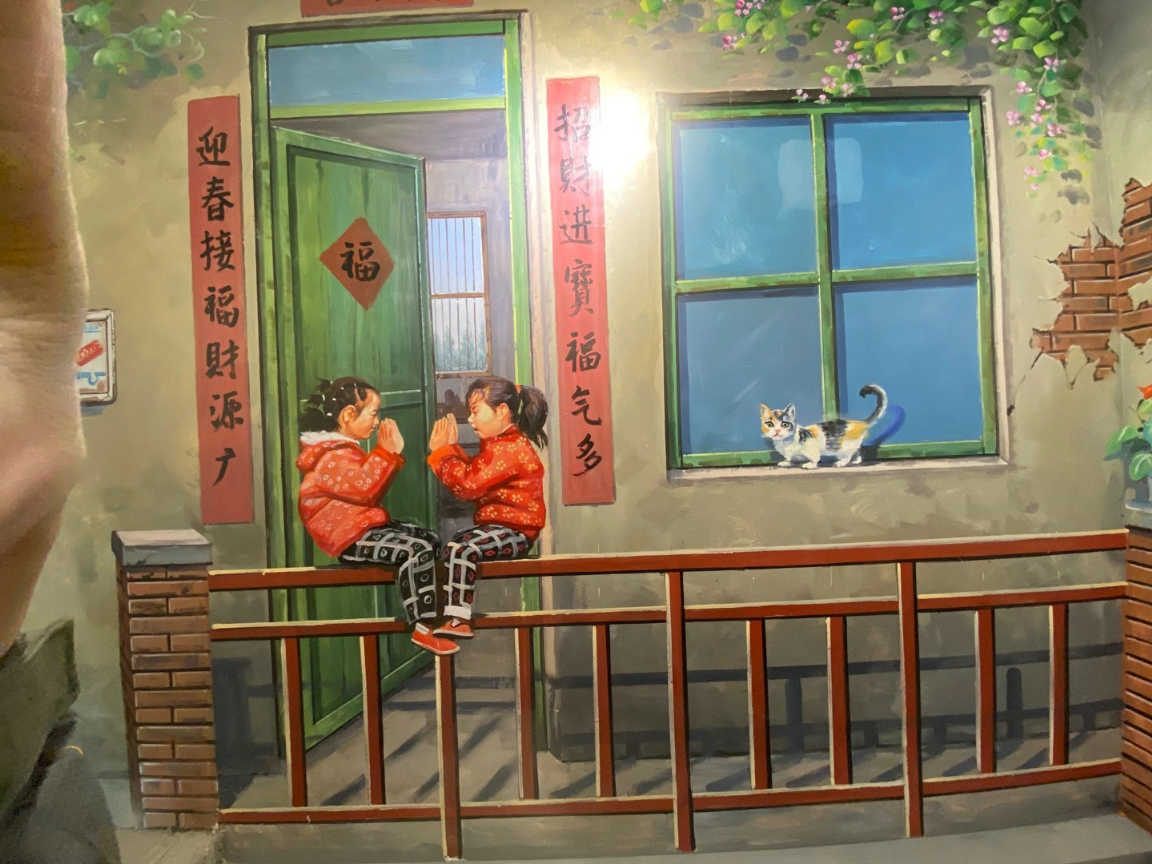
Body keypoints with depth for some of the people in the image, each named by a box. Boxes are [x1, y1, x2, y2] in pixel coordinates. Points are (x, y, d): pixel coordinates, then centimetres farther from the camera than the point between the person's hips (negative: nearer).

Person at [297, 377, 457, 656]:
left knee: (431, 540, 12)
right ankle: (422, 629, -23)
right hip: (351, 538, -11)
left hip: (367, 526, 11)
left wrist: (392, 454, 8)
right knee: (418, 550, -26)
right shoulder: (330, 457, -17)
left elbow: (373, 489, 18)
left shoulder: (343, 448, 17)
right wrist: (385, 453, -21)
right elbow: (365, 489, -27)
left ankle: (430, 613, 15)